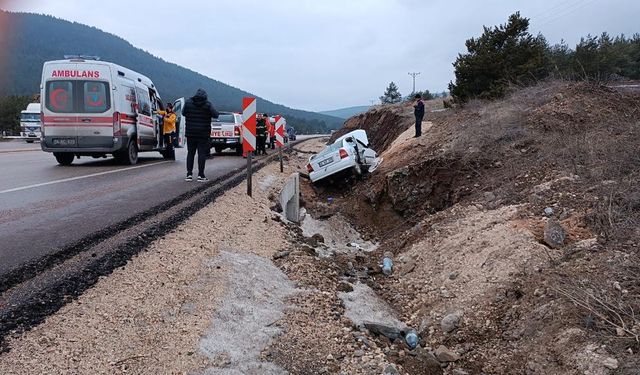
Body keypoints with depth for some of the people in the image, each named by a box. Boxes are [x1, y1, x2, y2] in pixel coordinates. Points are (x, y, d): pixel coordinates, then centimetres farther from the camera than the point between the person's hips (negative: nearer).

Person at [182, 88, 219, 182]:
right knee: (202, 154, 1)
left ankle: (189, 174, 10)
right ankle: (201, 175, -1)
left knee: (190, 153, 12)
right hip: (203, 133, -3)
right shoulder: (207, 104, -9)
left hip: (190, 133, 3)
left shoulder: (188, 102, 1)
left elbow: (183, 113, 13)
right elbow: (216, 115, -3)